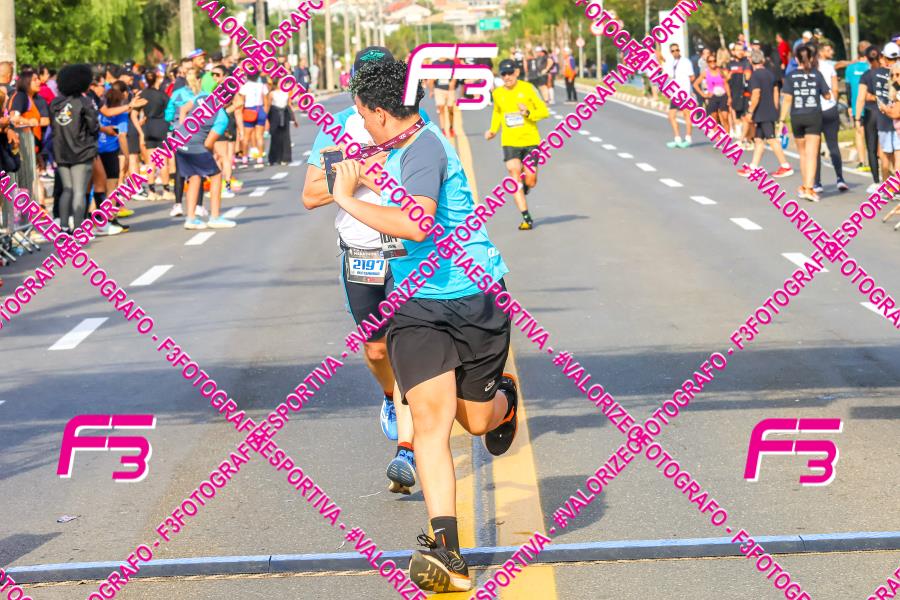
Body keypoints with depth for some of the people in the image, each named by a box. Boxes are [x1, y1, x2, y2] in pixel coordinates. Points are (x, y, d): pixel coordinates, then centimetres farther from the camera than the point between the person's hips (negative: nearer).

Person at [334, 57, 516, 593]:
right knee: (431, 413, -16)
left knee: (477, 420, 9)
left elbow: (416, 224, -34)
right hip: (416, 306, 6)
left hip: (475, 298, -6)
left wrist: (349, 199, -24)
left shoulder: (424, 148, -18)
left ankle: (504, 398, 49)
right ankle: (447, 551, -25)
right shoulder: (404, 146, 10)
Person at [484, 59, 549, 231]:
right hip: (510, 142, 1)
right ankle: (526, 218, -10)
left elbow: (544, 111, -2)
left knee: (530, 181, -2)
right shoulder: (497, 93, 4)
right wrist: (493, 130, 11)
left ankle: (523, 190, 36)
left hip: (530, 140, -1)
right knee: (515, 178, -13)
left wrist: (528, 113, -20)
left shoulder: (527, 88, -5)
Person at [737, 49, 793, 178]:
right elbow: (776, 92, 15)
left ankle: (786, 166, -7)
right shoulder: (770, 73, 11)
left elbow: (756, 95, -21)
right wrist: (775, 109, 22)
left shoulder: (755, 75, -14)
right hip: (770, 112, 8)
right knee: (758, 139, 12)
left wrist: (751, 111, -14)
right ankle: (753, 167, 14)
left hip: (762, 114, -8)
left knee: (772, 139, -7)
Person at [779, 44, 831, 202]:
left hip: (797, 118, 1)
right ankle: (809, 188, -18)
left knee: (803, 153, 17)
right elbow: (827, 96, 4)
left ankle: (806, 186, 27)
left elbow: (787, 99, -6)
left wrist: (782, 119, -3)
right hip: (814, 117, -1)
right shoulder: (816, 74, -2)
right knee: (811, 154, -6)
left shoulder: (790, 76, -2)